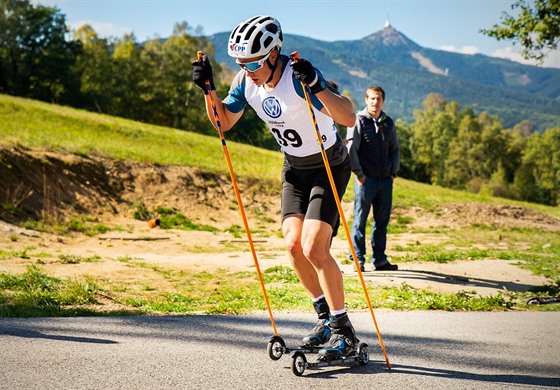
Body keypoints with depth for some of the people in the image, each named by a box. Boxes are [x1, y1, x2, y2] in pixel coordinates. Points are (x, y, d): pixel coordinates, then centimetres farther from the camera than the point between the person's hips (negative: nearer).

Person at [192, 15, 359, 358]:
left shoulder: (298, 76, -29)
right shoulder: (246, 81, -9)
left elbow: (349, 118, -38)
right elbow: (223, 123, 4)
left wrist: (316, 86, -52)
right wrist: (209, 90, -11)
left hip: (329, 166, -6)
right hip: (294, 168, 7)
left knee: (313, 247, -16)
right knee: (293, 245, -2)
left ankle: (343, 330, -2)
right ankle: (326, 317, 17)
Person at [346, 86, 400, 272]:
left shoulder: (388, 122, 13)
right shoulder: (359, 120, -3)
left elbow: (395, 150, 21)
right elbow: (351, 148, -9)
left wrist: (394, 172, 11)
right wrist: (359, 173, -11)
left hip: (385, 180, 5)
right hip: (366, 179, -5)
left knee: (382, 220, 8)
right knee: (360, 219, -2)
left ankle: (380, 260, 15)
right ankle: (358, 259, 4)